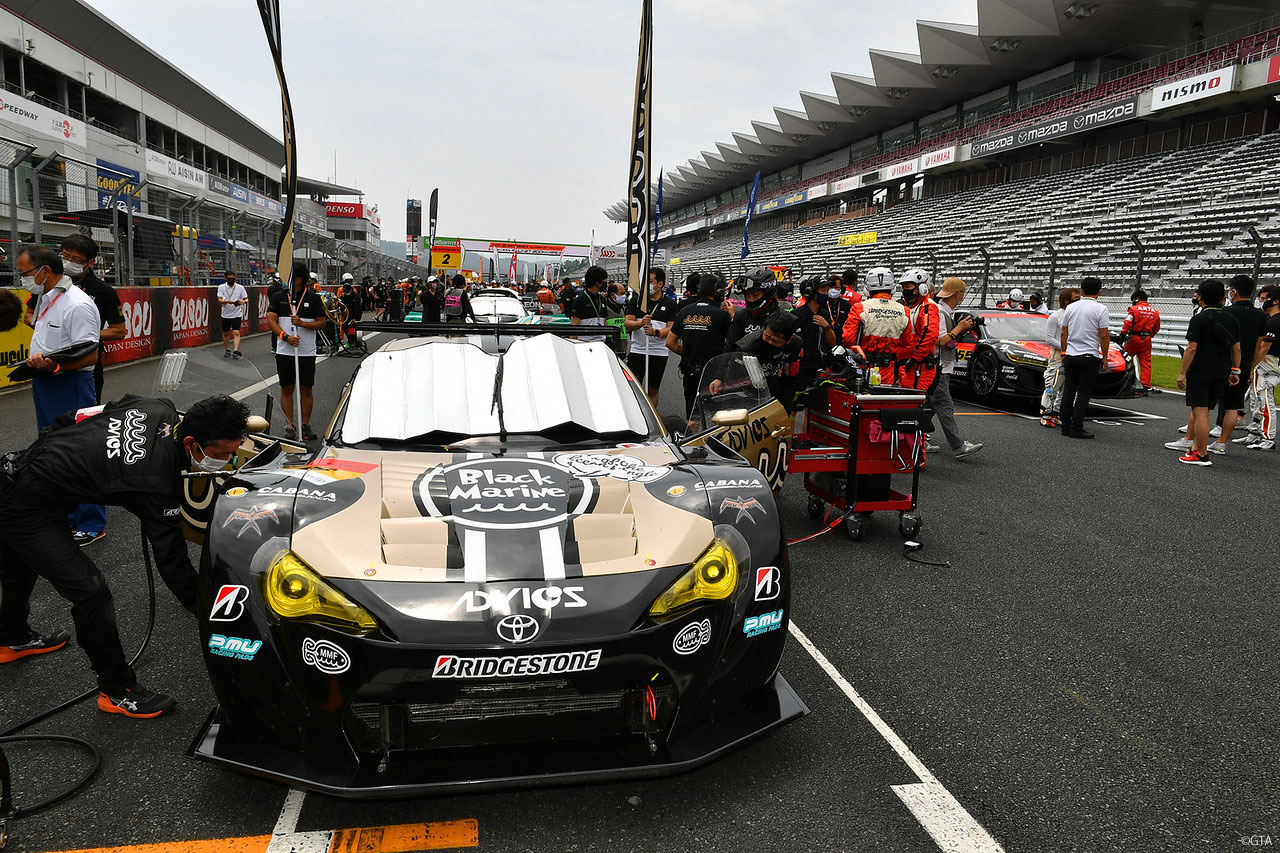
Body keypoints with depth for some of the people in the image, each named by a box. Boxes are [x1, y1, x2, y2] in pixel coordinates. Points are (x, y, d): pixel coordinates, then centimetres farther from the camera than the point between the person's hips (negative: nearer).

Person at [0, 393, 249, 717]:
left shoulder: (160, 410, -10)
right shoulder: (158, 483, -31)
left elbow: (74, 418, 5)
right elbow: (172, 561, -24)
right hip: (27, 510, -10)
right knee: (90, 592, -9)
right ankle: (117, 691, 6)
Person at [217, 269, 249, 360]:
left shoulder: (240, 287, 0)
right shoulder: (221, 287, 1)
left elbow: (246, 299, 1)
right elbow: (219, 300, -7)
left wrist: (243, 302, -22)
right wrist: (228, 301, -26)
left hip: (237, 314, -2)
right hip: (225, 314, 2)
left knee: (236, 332, -14)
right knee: (226, 333, 11)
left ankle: (235, 351, -20)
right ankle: (227, 350, 26)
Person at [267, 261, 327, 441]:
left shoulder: (313, 298, 3)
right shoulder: (279, 297, 6)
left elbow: (322, 323, 2)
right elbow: (271, 319, -1)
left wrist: (302, 323, -15)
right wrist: (286, 336, -16)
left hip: (307, 352, -1)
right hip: (284, 351, 1)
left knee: (306, 390, 4)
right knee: (286, 389, 4)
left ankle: (305, 426, 13)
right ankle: (289, 426, 12)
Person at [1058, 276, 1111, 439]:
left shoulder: (1070, 307, 6)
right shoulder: (1101, 309, -8)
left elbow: (1063, 333, 9)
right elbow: (1104, 336, -9)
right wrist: (1105, 357, 0)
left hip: (1070, 356, 5)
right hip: (1089, 356, -5)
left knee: (1069, 391, 11)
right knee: (1083, 393, -2)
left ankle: (1066, 426, 14)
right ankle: (1076, 429, -3)